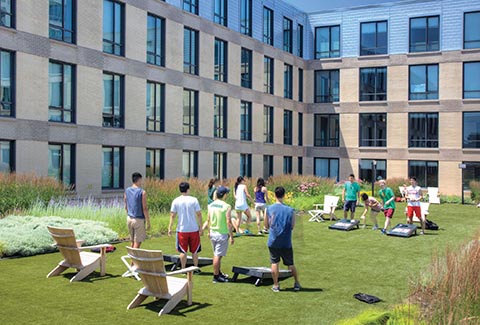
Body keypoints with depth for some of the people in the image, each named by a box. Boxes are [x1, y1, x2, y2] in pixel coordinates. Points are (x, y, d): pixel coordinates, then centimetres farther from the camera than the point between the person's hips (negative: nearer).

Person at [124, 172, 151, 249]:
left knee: (133, 241, 18)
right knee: (137, 242, 1)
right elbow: (144, 209, -15)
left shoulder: (126, 191, 4)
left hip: (129, 219, 6)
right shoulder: (142, 192, -14)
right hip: (139, 219, -6)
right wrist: (148, 223, -9)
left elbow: (126, 207, 11)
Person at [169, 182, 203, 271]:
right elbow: (199, 214, -5)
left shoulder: (176, 201, -3)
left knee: (183, 251, 8)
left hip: (182, 230, 0)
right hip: (194, 229, 0)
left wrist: (169, 228, 3)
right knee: (195, 251, 12)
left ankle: (183, 269, 11)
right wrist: (201, 227, 2)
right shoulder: (194, 200, -6)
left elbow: (172, 215, -3)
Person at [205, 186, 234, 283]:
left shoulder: (211, 205, 4)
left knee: (216, 254, 19)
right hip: (222, 234, -7)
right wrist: (231, 236, -11)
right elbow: (228, 222, -18)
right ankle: (216, 276, 6)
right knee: (218, 255, -1)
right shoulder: (227, 206, -16)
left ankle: (219, 272, 32)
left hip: (213, 233, 7)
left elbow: (208, 220, 11)